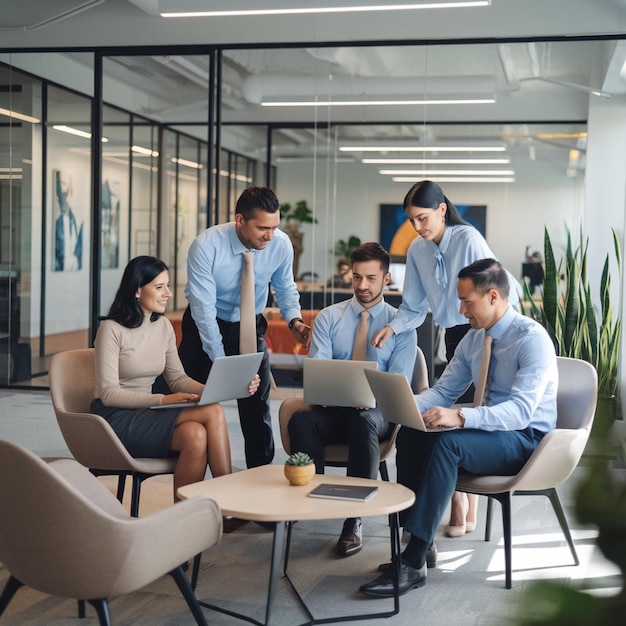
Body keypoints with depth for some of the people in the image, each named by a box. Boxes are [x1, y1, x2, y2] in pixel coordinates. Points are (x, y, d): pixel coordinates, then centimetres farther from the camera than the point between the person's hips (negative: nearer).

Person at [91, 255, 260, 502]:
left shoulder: (164, 326, 9)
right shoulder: (112, 329, -12)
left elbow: (177, 379, 9)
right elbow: (108, 394, -16)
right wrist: (163, 400, -25)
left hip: (146, 413, 6)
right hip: (117, 419, -6)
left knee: (195, 434, -29)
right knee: (212, 413, -25)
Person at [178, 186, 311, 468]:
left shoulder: (281, 244, -18)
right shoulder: (206, 246, -29)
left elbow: (285, 287, 1)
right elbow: (204, 307, -26)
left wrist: (293, 319, -20)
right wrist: (219, 360, -27)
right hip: (206, 327, -2)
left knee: (257, 405, -2)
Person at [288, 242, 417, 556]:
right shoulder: (328, 318, 10)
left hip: (376, 412, -1)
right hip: (331, 409, 1)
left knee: (363, 420, -38)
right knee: (300, 420, -33)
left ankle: (354, 520, -32)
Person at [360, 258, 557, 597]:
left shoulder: (532, 338, -18)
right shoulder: (473, 338, 6)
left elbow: (521, 410, -30)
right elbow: (443, 391, 11)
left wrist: (460, 416, -43)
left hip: (527, 439, -8)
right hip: (490, 429, 8)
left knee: (447, 442, -32)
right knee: (410, 434, -13)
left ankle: (413, 564, -32)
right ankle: (416, 540, -11)